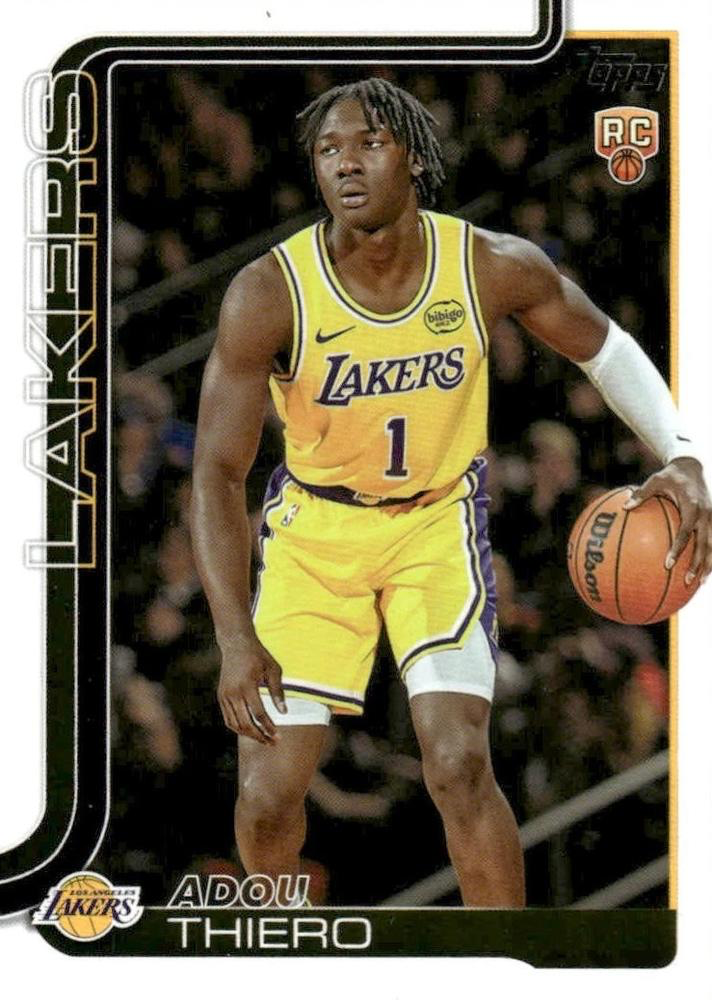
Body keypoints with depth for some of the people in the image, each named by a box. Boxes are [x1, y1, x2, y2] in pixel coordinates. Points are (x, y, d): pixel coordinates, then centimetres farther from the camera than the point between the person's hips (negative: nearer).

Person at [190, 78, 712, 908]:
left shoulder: (495, 269, -17)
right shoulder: (268, 294, -22)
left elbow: (604, 348, 3)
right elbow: (218, 474, -19)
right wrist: (236, 641, -27)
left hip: (439, 521, 0)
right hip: (316, 528, 0)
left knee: (459, 766, -18)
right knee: (267, 793, -4)